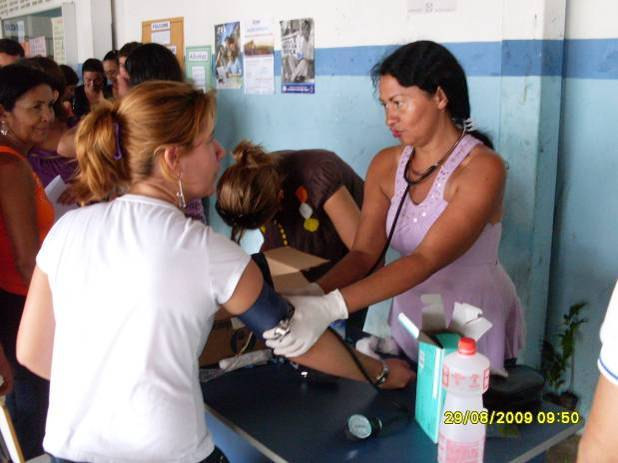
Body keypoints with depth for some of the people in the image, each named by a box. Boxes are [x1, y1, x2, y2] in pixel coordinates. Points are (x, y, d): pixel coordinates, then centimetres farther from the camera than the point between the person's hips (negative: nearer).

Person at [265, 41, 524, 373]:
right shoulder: (386, 165, -2)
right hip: (410, 326, 5)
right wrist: (307, 297, -29)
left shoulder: (482, 168, -21)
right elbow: (364, 253, -10)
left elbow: (426, 260, -31)